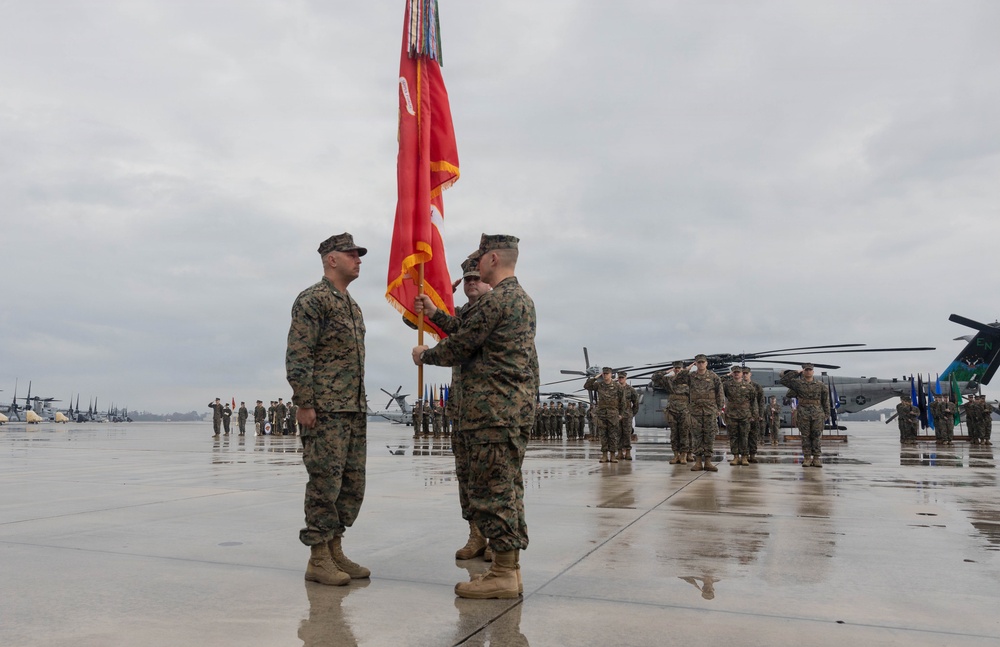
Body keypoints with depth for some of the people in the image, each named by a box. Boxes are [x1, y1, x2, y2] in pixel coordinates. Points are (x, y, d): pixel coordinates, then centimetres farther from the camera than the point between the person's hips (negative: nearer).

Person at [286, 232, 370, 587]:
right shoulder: (312, 299, -7)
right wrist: (304, 404, -19)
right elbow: (297, 356, -14)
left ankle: (335, 551, 20)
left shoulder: (353, 306, 20)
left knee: (352, 484, 11)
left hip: (354, 411, 9)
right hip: (325, 410, -9)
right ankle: (318, 559, 6)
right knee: (325, 483, -4)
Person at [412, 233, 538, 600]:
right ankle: (510, 569, 21)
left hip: (495, 411, -11)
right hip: (517, 407, 11)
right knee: (507, 489, 13)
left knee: (492, 490, -4)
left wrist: (424, 355, 8)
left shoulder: (497, 299, -14)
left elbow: (460, 347, -10)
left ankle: (503, 576, 3)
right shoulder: (522, 298, 19)